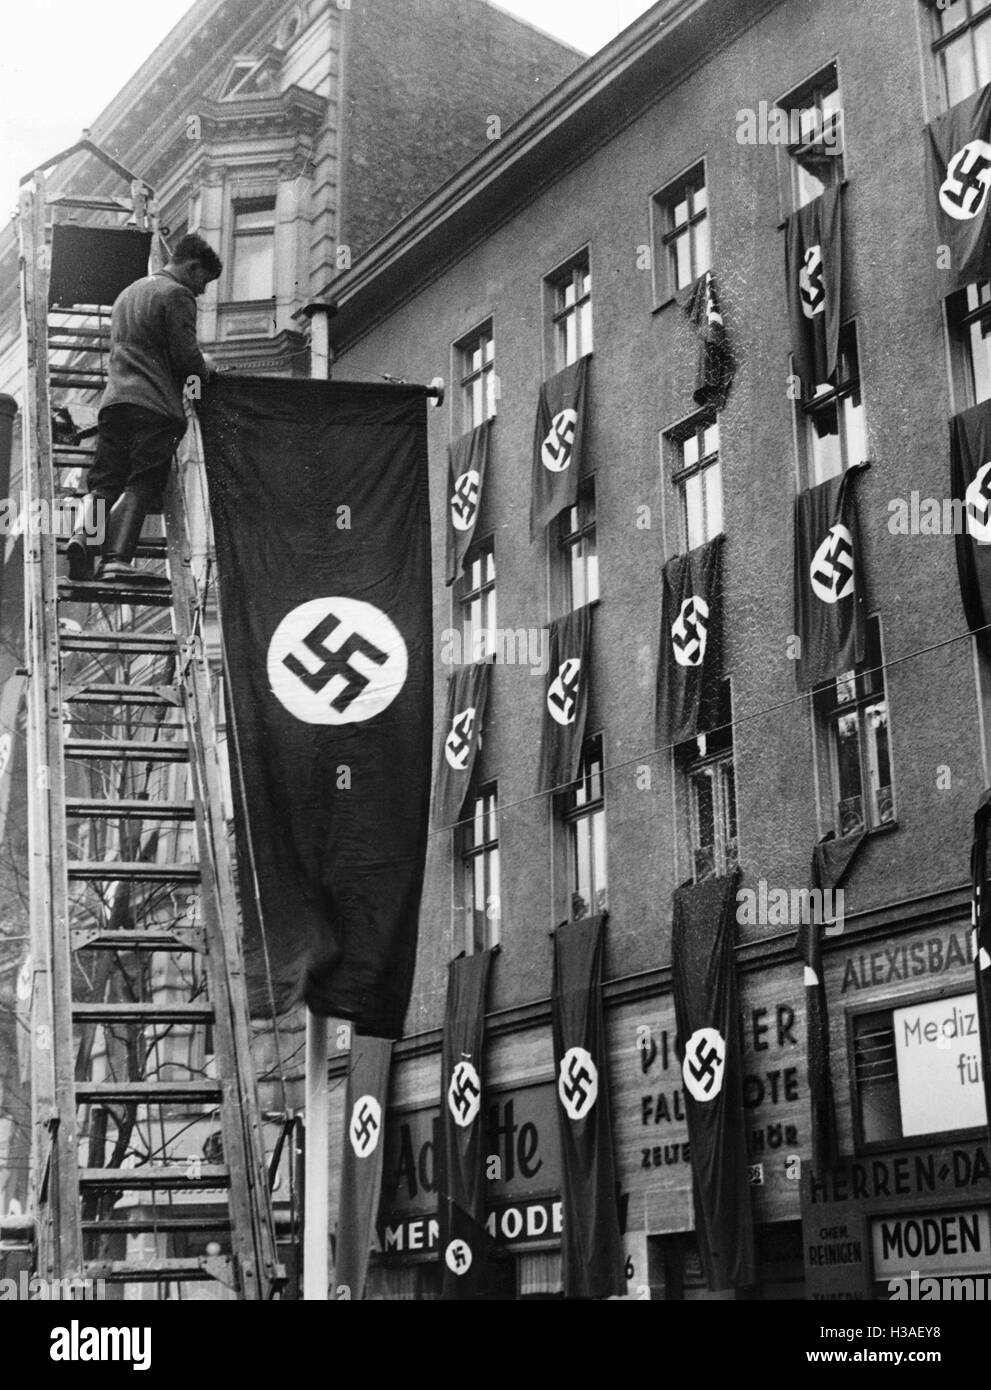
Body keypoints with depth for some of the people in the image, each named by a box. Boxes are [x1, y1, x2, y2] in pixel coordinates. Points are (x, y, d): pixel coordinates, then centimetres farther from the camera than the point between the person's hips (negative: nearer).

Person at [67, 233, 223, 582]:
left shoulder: (128, 292, 27)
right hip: (154, 403, -7)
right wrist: (205, 371, 13)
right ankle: (116, 558, -20)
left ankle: (83, 535, -20)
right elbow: (186, 356, -9)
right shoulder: (176, 295, -1)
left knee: (104, 483, 5)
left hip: (114, 399, 7)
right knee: (140, 486, -9)